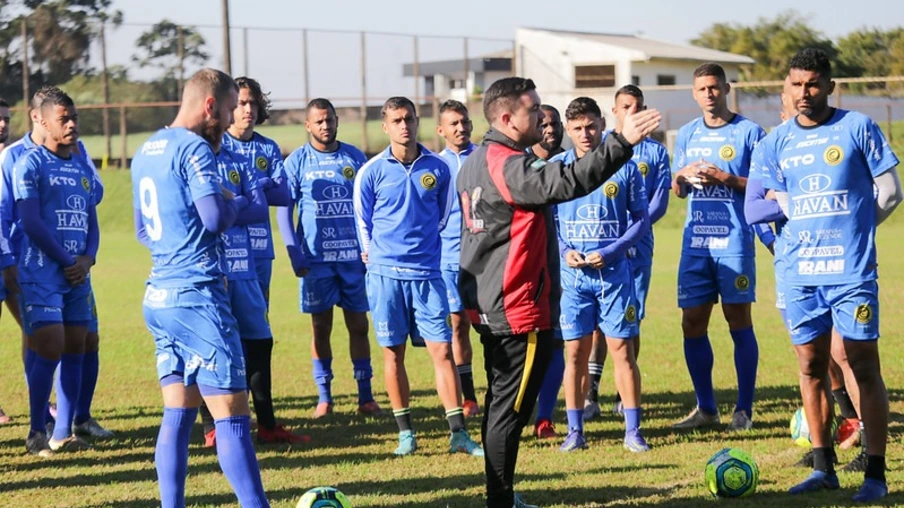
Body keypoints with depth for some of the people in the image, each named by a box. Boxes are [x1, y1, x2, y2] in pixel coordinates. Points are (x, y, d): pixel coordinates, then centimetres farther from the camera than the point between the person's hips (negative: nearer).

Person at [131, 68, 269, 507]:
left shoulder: (146, 151, 16)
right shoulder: (195, 149, -12)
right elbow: (215, 217, -22)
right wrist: (241, 202, -4)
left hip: (158, 294, 9)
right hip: (198, 295, -9)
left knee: (178, 414, 11)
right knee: (232, 415, -7)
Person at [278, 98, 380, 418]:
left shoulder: (355, 158, 6)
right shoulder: (297, 162, 1)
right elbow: (284, 211, 1)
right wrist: (296, 256, -8)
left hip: (353, 256, 1)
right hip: (316, 259, -1)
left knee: (358, 326, 3)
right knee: (320, 328, 4)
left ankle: (366, 396, 7)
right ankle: (324, 397, 10)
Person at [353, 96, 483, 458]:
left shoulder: (437, 168, 3)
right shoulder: (372, 172, -1)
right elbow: (362, 220, 10)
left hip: (427, 272, 1)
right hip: (385, 274, -1)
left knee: (442, 349, -4)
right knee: (393, 352, 4)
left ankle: (458, 433, -3)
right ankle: (405, 432, 14)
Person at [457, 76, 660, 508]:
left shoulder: (476, 162, 13)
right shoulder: (508, 165, -20)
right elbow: (567, 182, -34)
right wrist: (621, 142, -36)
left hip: (490, 306, 10)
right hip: (519, 310, -10)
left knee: (502, 403, 17)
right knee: (510, 408, -4)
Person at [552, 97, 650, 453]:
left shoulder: (624, 167, 1)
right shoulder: (554, 168, 4)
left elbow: (641, 220, 3)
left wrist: (609, 253, -10)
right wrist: (564, 251, -9)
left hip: (614, 272, -1)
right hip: (572, 274, 1)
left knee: (622, 348, -1)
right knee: (575, 352, 2)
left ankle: (633, 430, 4)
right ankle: (575, 431, 9)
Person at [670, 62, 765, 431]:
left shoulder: (749, 132, -1)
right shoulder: (687, 135, 14)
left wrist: (726, 179, -16)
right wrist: (682, 176, -2)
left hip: (734, 242, -5)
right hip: (695, 243, 5)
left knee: (738, 321, -2)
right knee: (692, 324, 3)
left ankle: (744, 410, 4)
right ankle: (705, 408, 14)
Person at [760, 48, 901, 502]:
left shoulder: (857, 128, -2)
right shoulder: (778, 141, 10)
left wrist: (851, 228, 6)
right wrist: (816, 232, 9)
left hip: (851, 271, -4)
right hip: (799, 273, 4)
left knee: (863, 367, -4)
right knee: (811, 366, 8)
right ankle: (824, 467, 17)